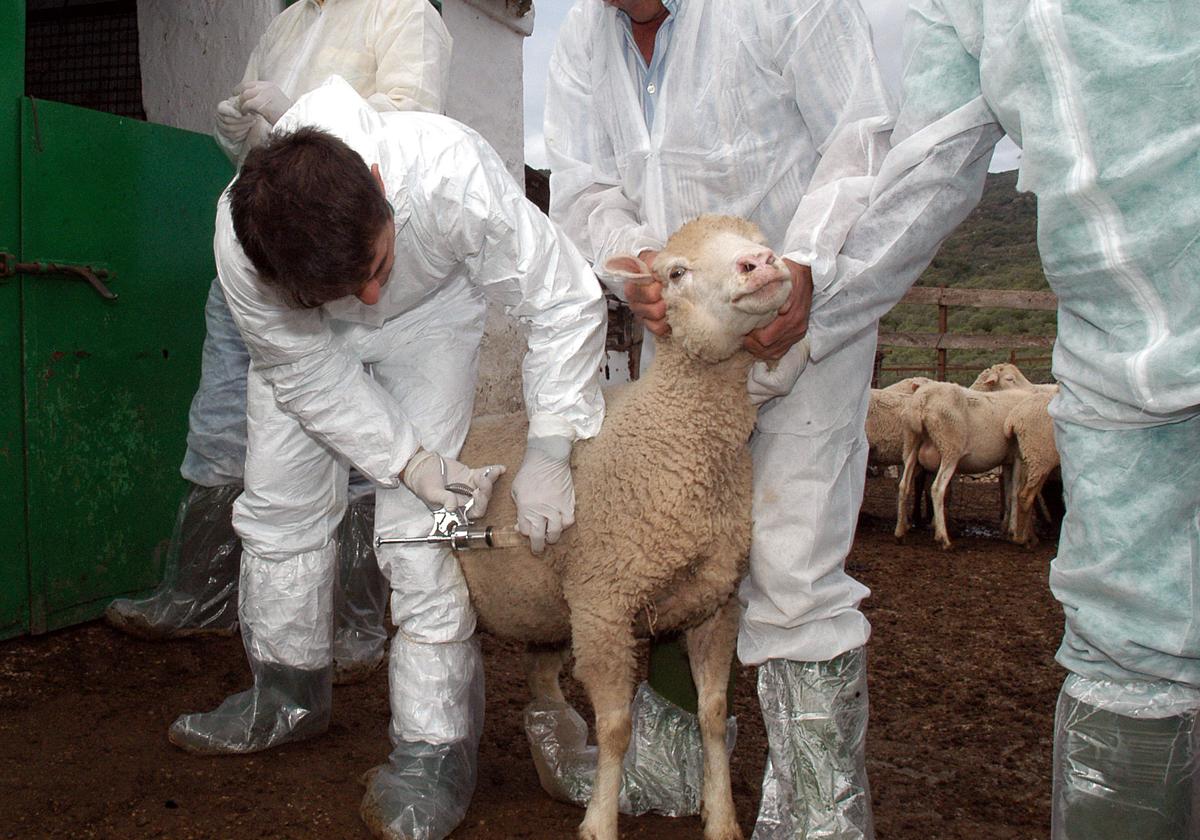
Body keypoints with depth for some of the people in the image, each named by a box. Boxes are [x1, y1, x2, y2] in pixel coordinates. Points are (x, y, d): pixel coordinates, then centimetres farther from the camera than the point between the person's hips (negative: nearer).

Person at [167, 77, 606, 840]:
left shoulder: (450, 170, -43)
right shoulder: (241, 246, -36)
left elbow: (567, 301, -32)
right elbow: (310, 375, -21)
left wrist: (549, 449, -36)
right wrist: (407, 461, -27)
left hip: (430, 320, -2)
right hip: (308, 342, 3)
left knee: (419, 523, -13)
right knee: (278, 503, 4)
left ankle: (434, 747, -4)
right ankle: (290, 694, 25)